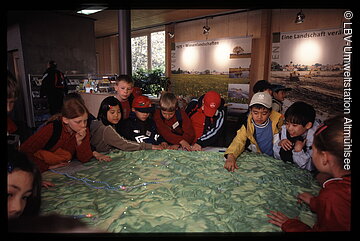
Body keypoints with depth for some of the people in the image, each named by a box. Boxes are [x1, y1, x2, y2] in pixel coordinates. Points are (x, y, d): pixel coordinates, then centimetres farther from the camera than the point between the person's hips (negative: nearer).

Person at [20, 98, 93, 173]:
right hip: (44, 172, -2)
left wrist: (79, 141, -24)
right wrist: (48, 166, -18)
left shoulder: (84, 131, -10)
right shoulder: (51, 129, -22)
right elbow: (24, 151, -19)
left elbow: (85, 159, -10)